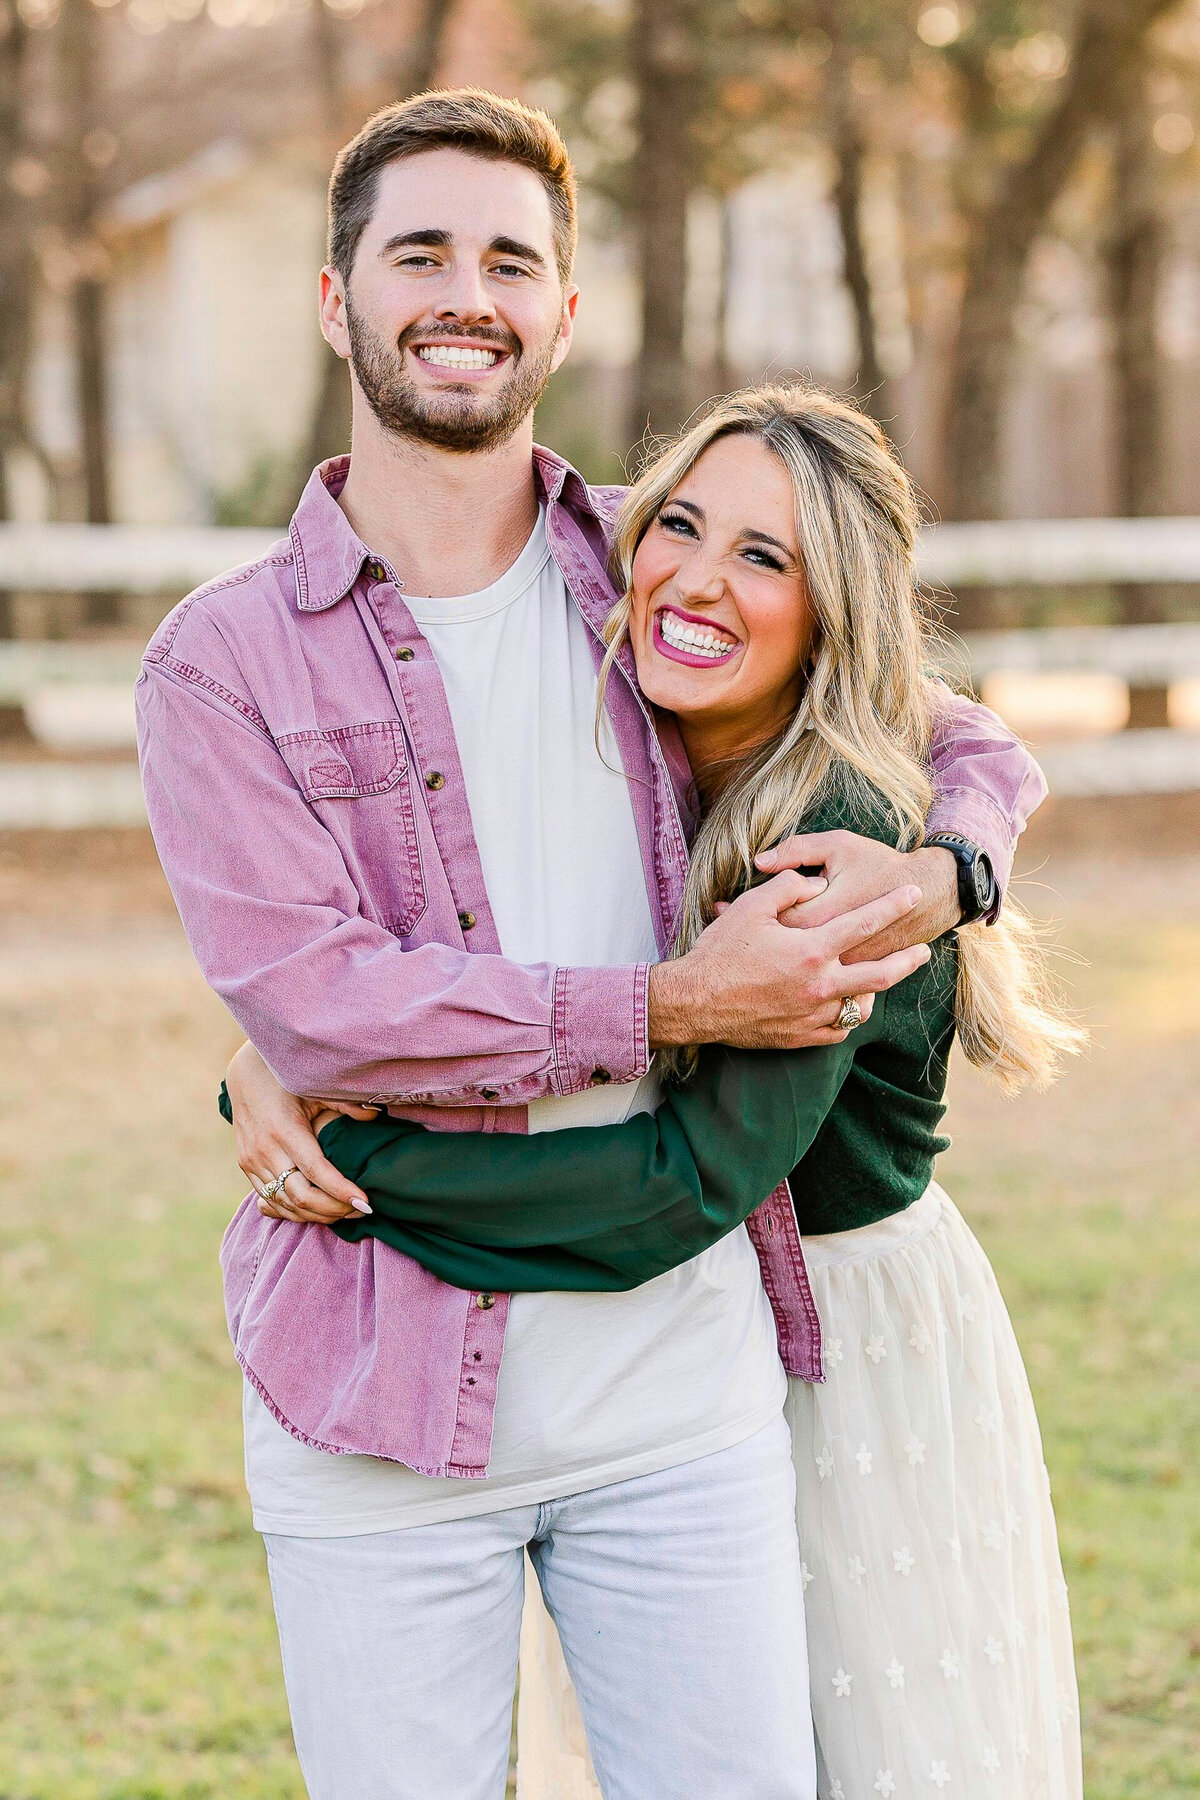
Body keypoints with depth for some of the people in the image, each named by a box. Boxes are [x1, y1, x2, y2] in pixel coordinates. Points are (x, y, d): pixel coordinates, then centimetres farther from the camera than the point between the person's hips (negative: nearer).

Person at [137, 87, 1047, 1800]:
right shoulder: (220, 664, 0)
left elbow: (972, 744, 19)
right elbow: (312, 1000, -13)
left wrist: (941, 873, -5)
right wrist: (675, 1005, -17)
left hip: (678, 1382, 2)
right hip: (383, 1402, -2)